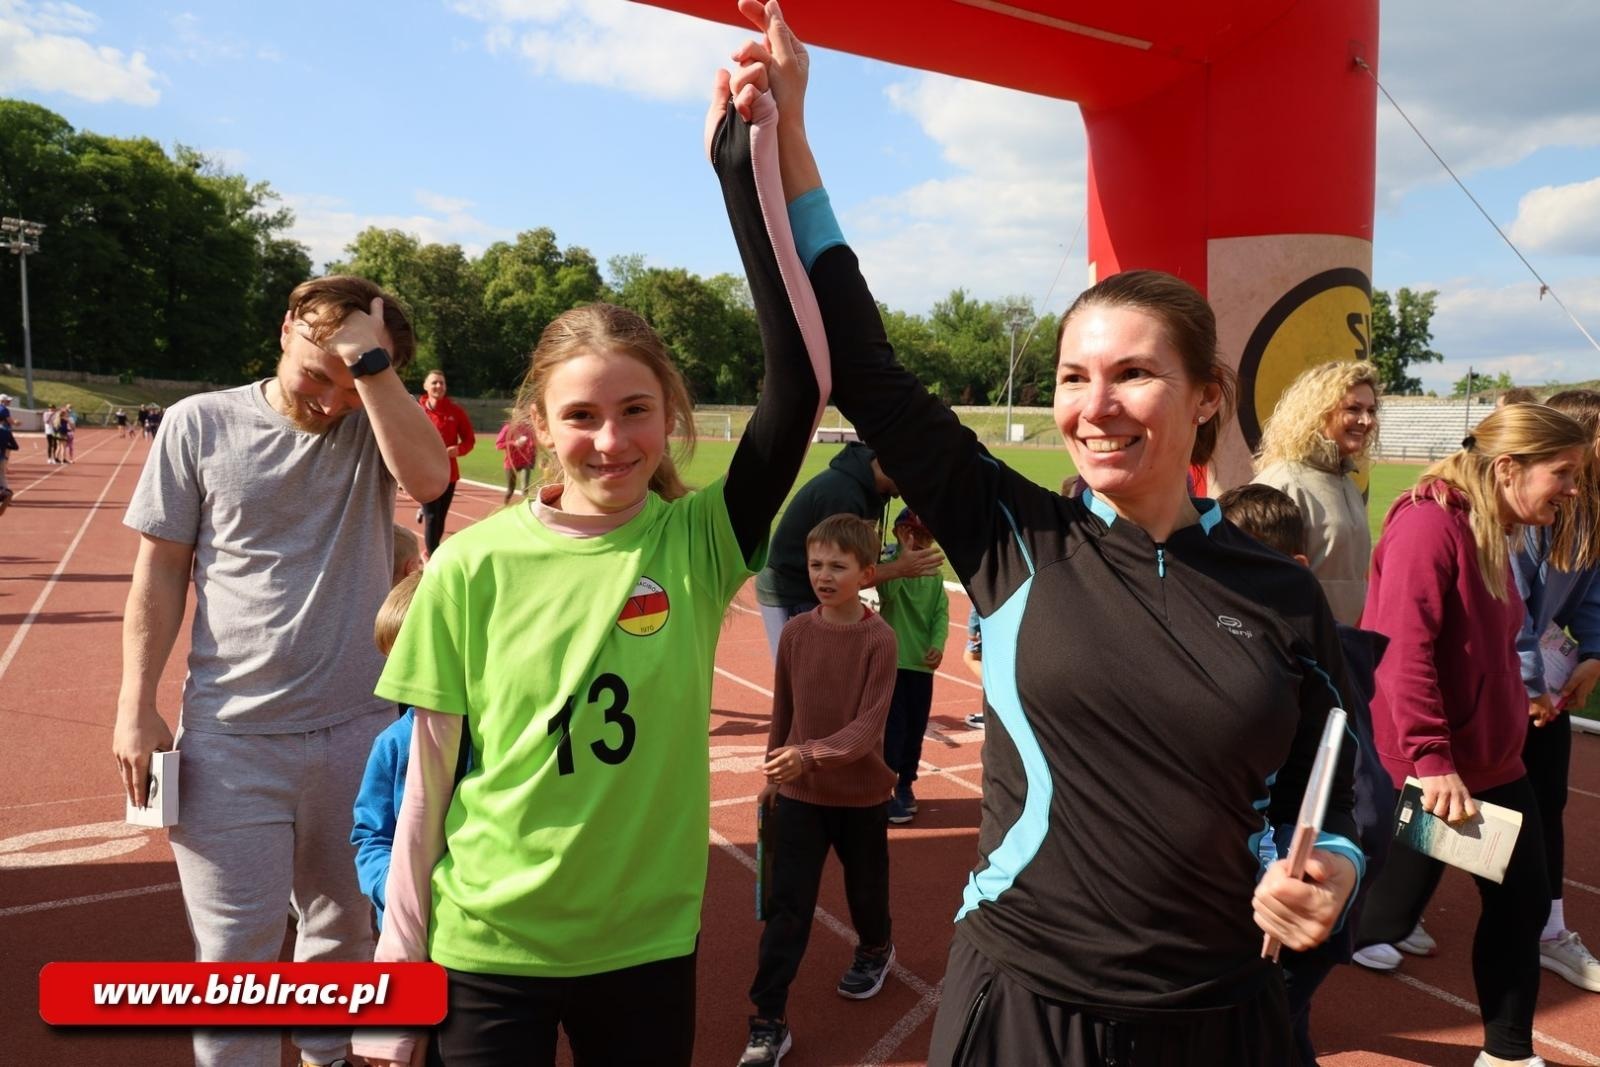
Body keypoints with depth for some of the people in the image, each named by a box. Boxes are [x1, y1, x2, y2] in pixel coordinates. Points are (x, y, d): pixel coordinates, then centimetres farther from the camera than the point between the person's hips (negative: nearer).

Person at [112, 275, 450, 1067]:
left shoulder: (374, 426, 0)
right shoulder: (201, 422, -1)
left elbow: (429, 478, -23)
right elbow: (161, 571, 2)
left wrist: (371, 363, -21)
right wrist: (136, 706, -2)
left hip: (361, 728, 2)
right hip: (231, 735, -1)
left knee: (346, 922, 18)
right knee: (235, 948, 3)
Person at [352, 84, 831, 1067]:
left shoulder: (697, 542, -11)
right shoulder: (475, 567, -12)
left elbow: (804, 382, -25)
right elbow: (429, 783, -4)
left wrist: (747, 169, -27)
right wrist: (397, 982, 1)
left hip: (649, 947, 1)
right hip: (490, 953, -1)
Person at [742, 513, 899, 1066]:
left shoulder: (879, 638, -16)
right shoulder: (795, 631, -5)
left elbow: (869, 726, -21)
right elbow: (782, 711, 6)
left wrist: (812, 754, -35)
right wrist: (772, 774, 12)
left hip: (862, 794, -2)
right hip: (799, 793, 2)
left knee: (866, 888, 21)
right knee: (786, 906, 1)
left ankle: (875, 950, 52)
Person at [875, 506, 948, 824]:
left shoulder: (934, 573, 10)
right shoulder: (890, 563, -6)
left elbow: (941, 612, 4)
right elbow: (887, 592, -27)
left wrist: (938, 645, -12)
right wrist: (905, 556, -25)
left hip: (923, 663, 5)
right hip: (892, 661, -5)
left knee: (916, 729, 13)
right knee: (893, 729, -5)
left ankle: (905, 785, 29)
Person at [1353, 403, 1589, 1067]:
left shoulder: (1493, 535, 10)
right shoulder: (1429, 523, -20)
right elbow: (1402, 651, -26)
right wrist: (1431, 760, -27)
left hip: (1493, 764, 10)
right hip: (1421, 774, -9)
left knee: (1522, 902, 17)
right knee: (1383, 914, 2)